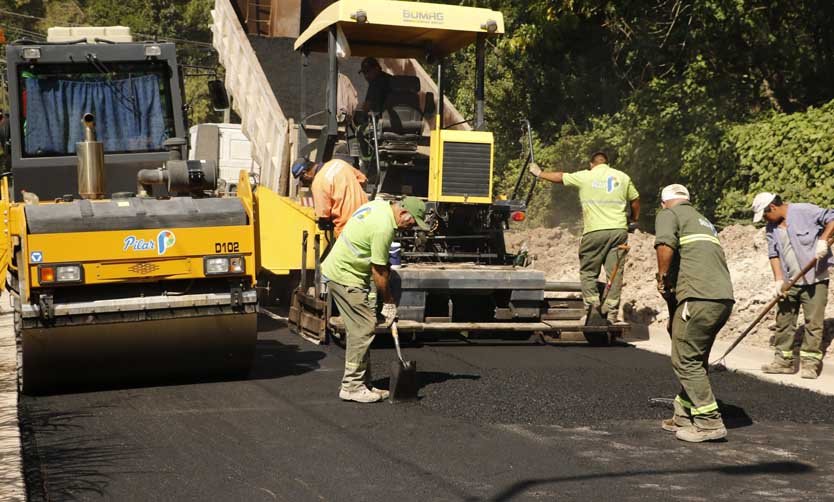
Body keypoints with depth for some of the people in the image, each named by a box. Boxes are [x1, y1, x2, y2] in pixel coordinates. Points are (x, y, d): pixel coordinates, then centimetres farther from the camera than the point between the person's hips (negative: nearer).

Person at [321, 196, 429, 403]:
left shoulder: (380, 205, 6)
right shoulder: (384, 227, -24)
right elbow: (379, 271, -17)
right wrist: (389, 303, -6)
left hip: (339, 269, 10)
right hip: (345, 277, -10)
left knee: (361, 330, 11)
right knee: (363, 329, -10)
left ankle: (363, 384, 14)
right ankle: (352, 386, -6)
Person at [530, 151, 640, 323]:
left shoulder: (585, 176, 3)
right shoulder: (622, 177, 11)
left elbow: (560, 177, 15)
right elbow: (635, 200, 20)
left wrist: (540, 173, 31)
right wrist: (634, 221, 35)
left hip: (594, 231, -2)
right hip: (619, 230, 2)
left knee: (588, 272, 8)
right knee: (615, 273, 3)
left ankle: (592, 303, -6)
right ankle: (611, 312, -2)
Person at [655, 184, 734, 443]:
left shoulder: (668, 214, 7)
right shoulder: (703, 220, 31)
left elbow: (665, 246, -14)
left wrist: (662, 279, -1)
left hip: (700, 296, -8)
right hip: (725, 297, 8)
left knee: (685, 360, -3)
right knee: (696, 360, 17)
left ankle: (709, 422, -5)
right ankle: (685, 416, 23)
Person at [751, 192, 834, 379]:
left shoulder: (804, 211, -11)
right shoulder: (772, 228, 8)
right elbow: (773, 254, 6)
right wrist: (778, 279, -5)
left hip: (814, 279, -6)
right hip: (789, 282, 6)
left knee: (813, 322, -4)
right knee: (783, 321, 8)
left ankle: (810, 362, 2)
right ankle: (784, 360, 17)